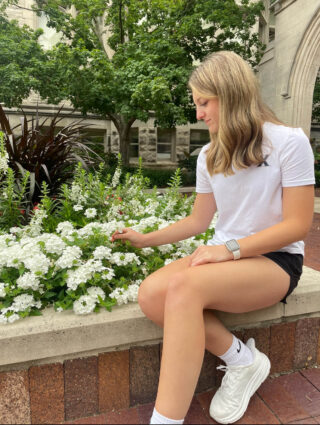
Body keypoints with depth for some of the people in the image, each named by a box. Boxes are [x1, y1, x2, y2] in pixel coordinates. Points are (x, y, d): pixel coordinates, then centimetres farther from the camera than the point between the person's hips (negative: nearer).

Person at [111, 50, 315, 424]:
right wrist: (145, 239, 9)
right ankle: (242, 361, -4)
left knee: (185, 285, -34)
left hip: (276, 260, -5)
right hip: (224, 256, 6)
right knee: (152, 294, -24)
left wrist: (230, 249, -21)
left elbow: (298, 224, -11)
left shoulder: (288, 142, -7)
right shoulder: (209, 156, 9)